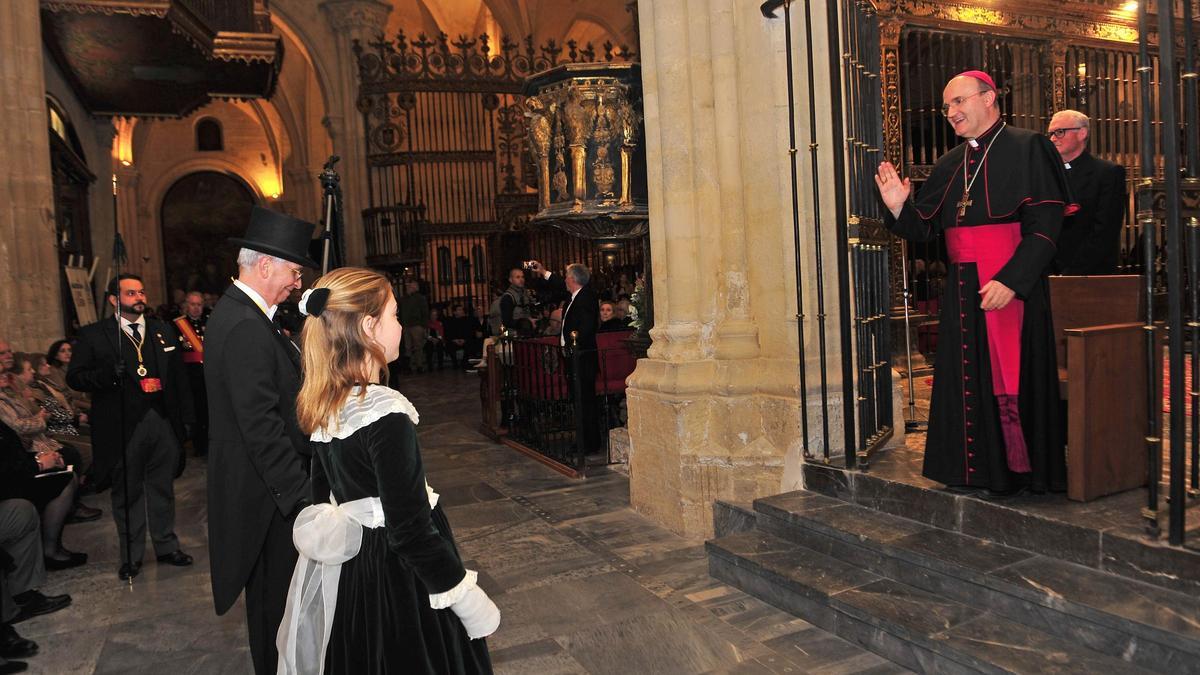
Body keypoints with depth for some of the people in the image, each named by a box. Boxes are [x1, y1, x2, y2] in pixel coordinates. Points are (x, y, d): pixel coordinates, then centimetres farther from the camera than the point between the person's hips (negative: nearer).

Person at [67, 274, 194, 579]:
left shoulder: (164, 331, 11)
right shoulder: (94, 335, 1)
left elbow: (178, 376, 10)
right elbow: (75, 377, -3)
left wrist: (185, 415, 4)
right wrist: (107, 374, -22)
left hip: (163, 421, 3)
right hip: (122, 426, -3)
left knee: (163, 488, 12)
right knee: (127, 493, 9)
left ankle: (166, 546, 26)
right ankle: (130, 555, 22)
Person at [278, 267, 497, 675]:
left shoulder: (321, 407, -2)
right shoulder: (385, 414, -27)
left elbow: (323, 491, 10)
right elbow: (411, 531, -26)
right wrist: (469, 600, -18)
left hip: (346, 566, 8)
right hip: (398, 579, -7)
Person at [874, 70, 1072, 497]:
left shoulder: (1027, 149, -4)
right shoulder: (950, 165, 15)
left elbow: (1044, 226, -12)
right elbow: (925, 228, 13)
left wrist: (1011, 279, -22)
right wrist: (898, 208, -6)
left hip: (1011, 287, -6)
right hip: (963, 289, 6)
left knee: (1012, 377, 0)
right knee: (967, 378, 8)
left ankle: (1021, 470, 14)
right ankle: (977, 470, 20)